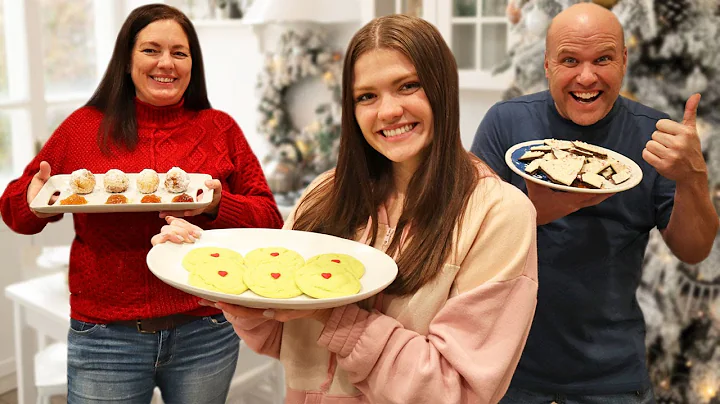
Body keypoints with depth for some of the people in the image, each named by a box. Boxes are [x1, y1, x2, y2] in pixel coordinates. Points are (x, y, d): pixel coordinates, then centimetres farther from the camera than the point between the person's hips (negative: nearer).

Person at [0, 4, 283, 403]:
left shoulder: (220, 128, 3)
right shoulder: (84, 127, 3)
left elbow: (269, 219, 0)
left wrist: (216, 207, -19)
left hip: (204, 334, 1)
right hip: (105, 336, 0)